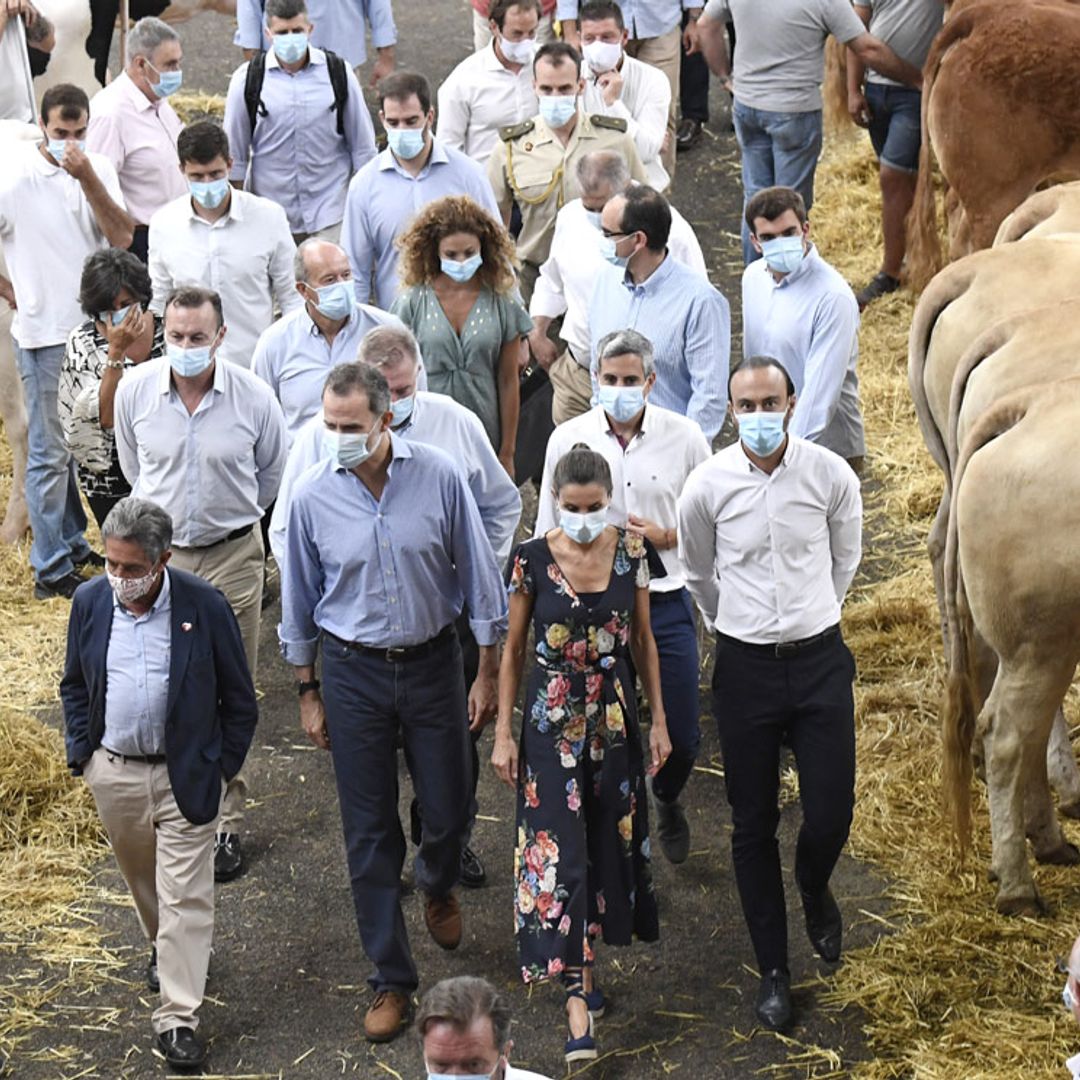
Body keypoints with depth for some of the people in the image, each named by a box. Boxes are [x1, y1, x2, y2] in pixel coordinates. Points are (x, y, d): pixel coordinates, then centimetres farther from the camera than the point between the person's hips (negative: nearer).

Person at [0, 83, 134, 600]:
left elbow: (121, 237, -10)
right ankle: (51, 568, 6)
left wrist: (87, 178, -19)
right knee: (50, 452, 0)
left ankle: (74, 542, 32)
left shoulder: (98, 171, 2)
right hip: (44, 335, -5)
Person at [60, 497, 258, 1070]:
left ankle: (178, 1017, 0)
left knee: (185, 895, -4)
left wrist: (223, 764, -4)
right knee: (140, 874, 21)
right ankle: (162, 948, 48)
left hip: (184, 776, -3)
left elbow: (238, 697, -3)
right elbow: (74, 686, 11)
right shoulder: (90, 602, -4)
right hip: (113, 773, 4)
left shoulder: (204, 606, -13)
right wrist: (81, 754, 4)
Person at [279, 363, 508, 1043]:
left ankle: (439, 887, 47)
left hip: (433, 662, 0)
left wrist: (489, 673, 1)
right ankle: (392, 980, 16)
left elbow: (478, 576, -2)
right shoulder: (313, 496, -10)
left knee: (449, 809, 9)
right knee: (370, 833, 4)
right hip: (354, 673, 0)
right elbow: (299, 603, 3)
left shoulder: (439, 476, -12)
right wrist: (307, 694, 7)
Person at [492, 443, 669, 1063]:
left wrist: (659, 719, 7)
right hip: (551, 725, -3)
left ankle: (586, 960, 32)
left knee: (610, 842, 12)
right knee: (558, 852, -7)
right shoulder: (532, 560, -10)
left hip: (615, 720, 3)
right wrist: (504, 732, -2)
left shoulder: (630, 553, -4)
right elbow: (514, 649, -2)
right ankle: (579, 996, -5)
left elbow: (643, 641, 6)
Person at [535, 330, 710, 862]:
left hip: (665, 602, 0)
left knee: (683, 736, 7)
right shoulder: (568, 438, -3)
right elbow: (549, 531, 6)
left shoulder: (684, 436, -4)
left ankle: (667, 802, 41)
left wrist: (666, 537, -14)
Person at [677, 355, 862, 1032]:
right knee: (754, 824, 6)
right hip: (745, 665, 0)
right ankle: (774, 969, 20)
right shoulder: (708, 485, -7)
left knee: (831, 813, -2)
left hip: (820, 659, 0)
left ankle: (814, 888, 35)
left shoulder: (832, 476, -7)